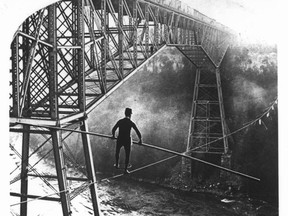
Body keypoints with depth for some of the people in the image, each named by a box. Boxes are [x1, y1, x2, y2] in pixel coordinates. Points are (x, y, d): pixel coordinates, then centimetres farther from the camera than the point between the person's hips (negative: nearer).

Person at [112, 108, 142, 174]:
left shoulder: (120, 121, -4)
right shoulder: (131, 123, -11)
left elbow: (113, 129, 4)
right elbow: (138, 132, -8)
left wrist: (113, 135, 24)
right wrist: (140, 139, 7)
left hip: (120, 139, 2)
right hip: (127, 141, -2)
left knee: (117, 152, 27)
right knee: (127, 155, 11)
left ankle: (117, 164, 43)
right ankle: (125, 170, 13)